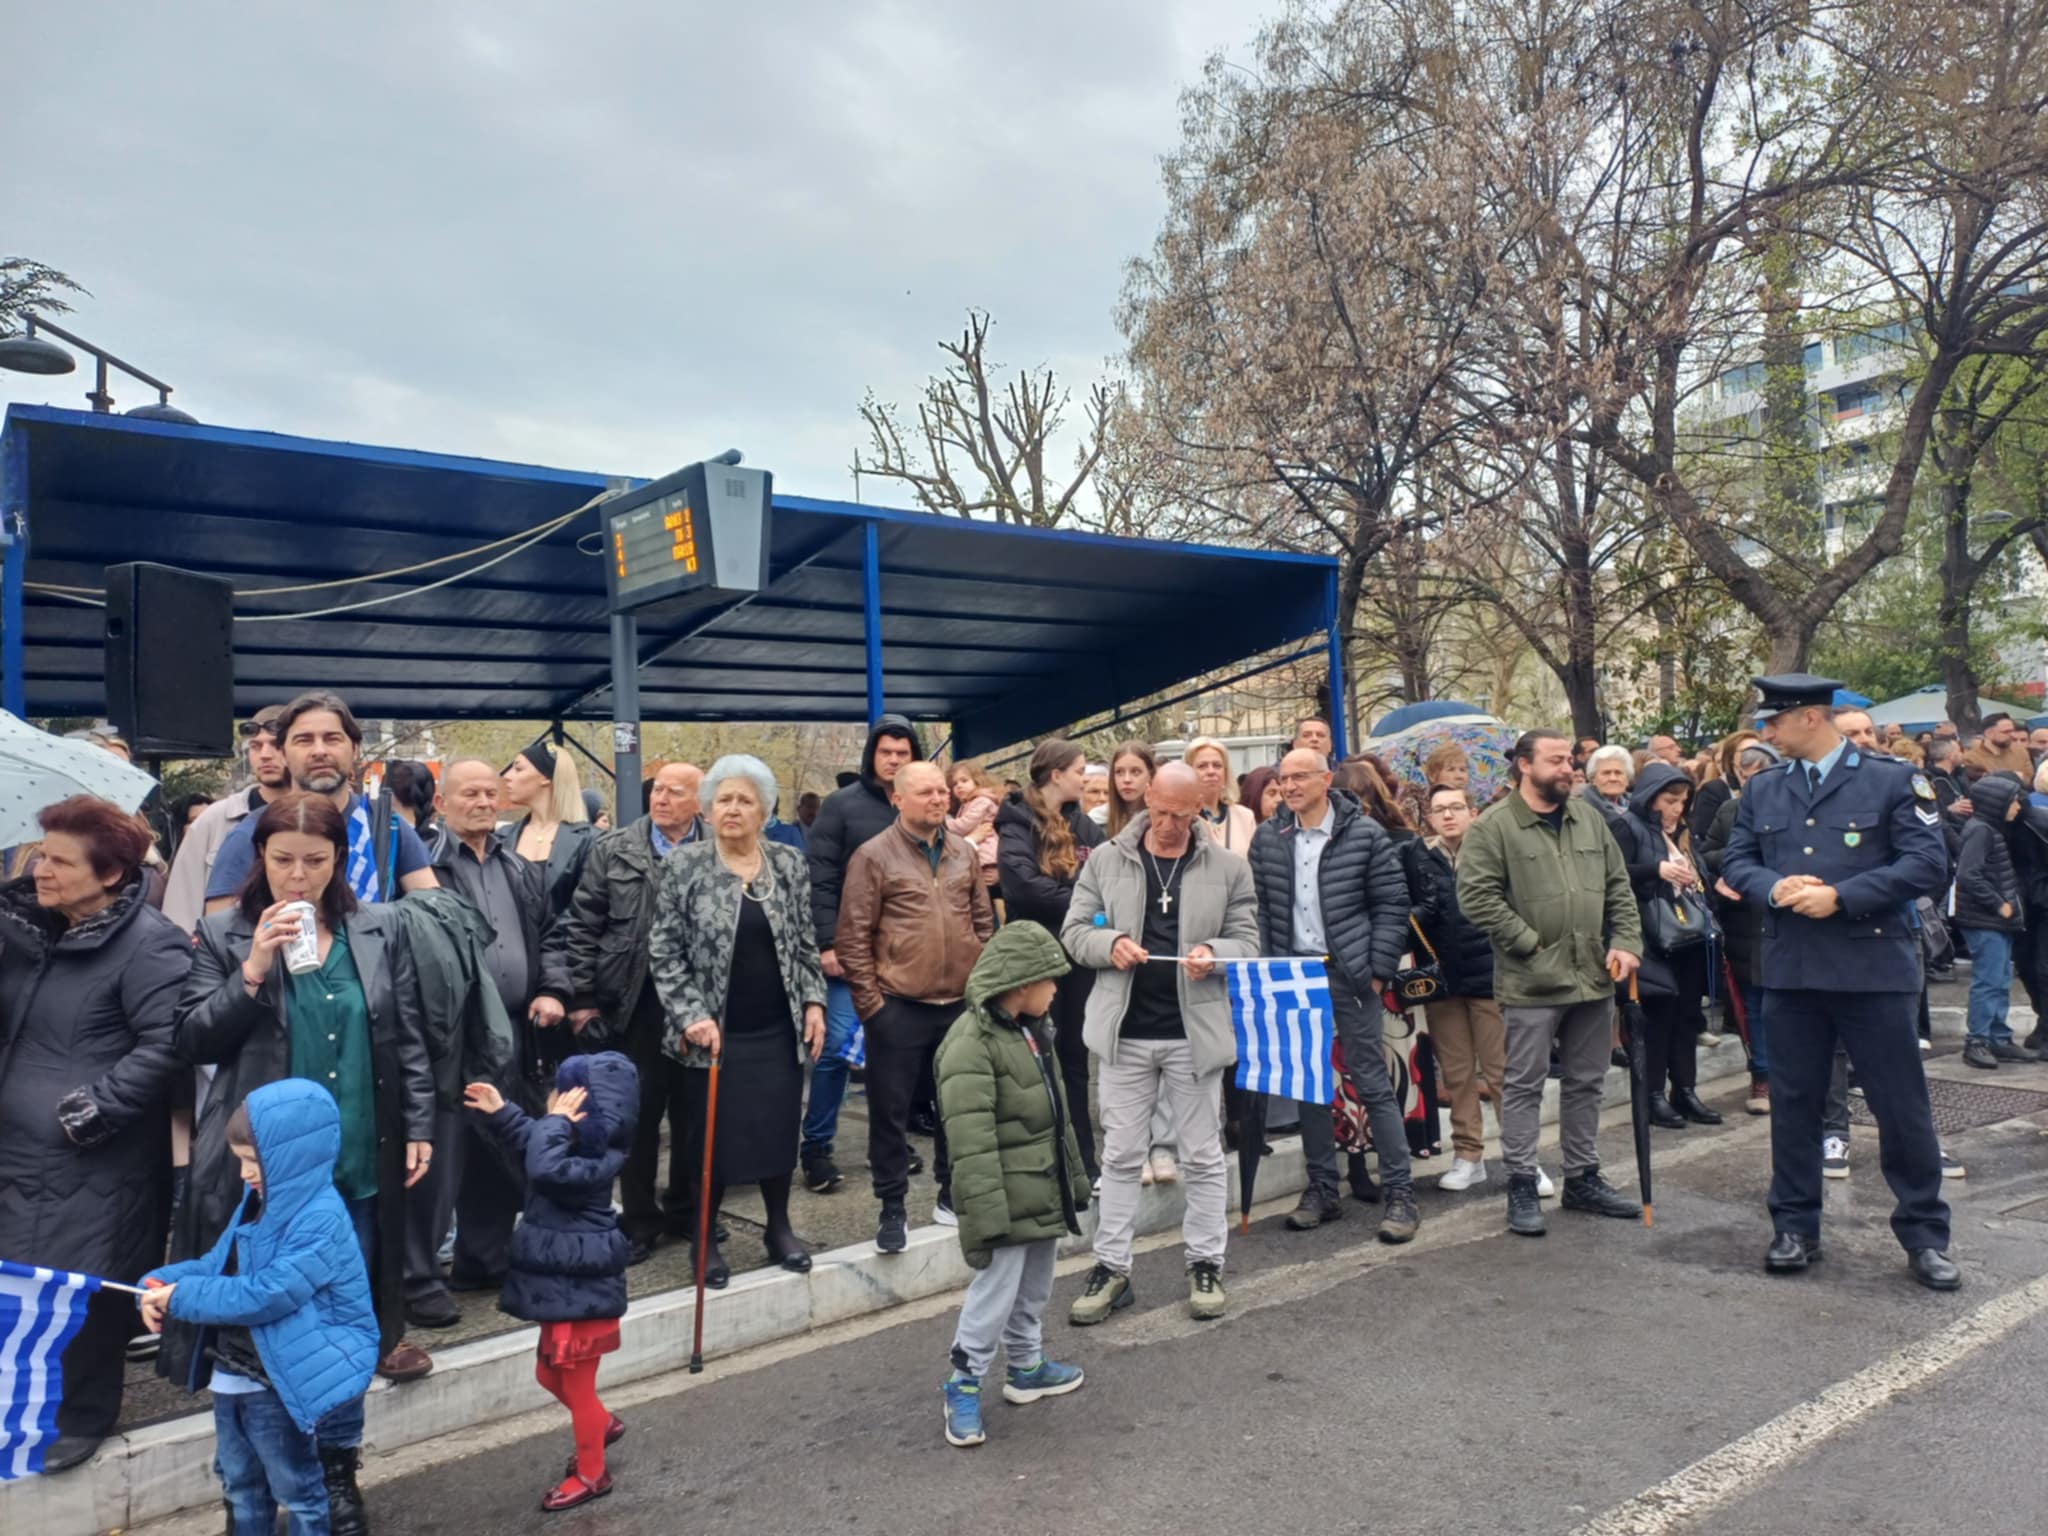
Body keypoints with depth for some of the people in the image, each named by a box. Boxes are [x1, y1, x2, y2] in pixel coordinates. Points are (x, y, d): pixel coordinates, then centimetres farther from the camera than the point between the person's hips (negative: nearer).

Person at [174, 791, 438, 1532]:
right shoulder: (223, 935, 0)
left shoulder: (380, 929, 3)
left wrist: (419, 1125, 3)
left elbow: (408, 1040, 7)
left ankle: (337, 1464, 30)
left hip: (359, 1164, 2)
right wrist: (254, 970, -17)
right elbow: (193, 1041, -6)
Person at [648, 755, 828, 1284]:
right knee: (714, 1136, 5)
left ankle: (780, 1227, 30)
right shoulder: (685, 867, -6)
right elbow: (663, 952, -6)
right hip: (714, 1031, -3)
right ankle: (706, 1238, 25)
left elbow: (805, 943, 10)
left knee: (780, 1129, 10)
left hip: (779, 1030, 3)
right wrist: (691, 1015, -14)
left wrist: (814, 1003, 1)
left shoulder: (790, 864, 3)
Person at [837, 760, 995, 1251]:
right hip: (898, 1008, -4)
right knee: (891, 1110, 4)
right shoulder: (874, 855, -6)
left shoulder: (963, 856, 9)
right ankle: (892, 1208, 18)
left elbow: (984, 923, 15)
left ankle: (952, 1193, 32)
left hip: (960, 1005, 5)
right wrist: (869, 1002, -10)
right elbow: (852, 936, -7)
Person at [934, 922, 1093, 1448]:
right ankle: (964, 1386, 13)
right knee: (994, 1293, -3)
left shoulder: (1033, 1031, 10)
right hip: (1008, 1197, -9)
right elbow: (971, 1142, -24)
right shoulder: (970, 1044, -21)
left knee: (1035, 1287, 22)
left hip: (1046, 1189, 9)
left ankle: (1027, 1366, 39)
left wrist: (1075, 1179, 22)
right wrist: (985, 1215, -26)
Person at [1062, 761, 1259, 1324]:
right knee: (1121, 1155, 9)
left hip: (1196, 1031, 0)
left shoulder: (1228, 868, 1)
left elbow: (1246, 941, 3)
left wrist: (1214, 954, -18)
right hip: (1124, 1030, 1)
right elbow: (1074, 931, 4)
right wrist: (1110, 944, -17)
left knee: (1202, 1155, 10)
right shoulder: (1106, 859, 2)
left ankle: (1205, 1264, 25)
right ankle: (1111, 1267, 18)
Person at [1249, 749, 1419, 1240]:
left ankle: (1400, 1192, 10)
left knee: (1372, 1082, 0)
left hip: (1348, 975, -4)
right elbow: (1259, 909, 8)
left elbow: (1392, 904, -4)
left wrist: (1377, 970, -8)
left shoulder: (1364, 834, -6)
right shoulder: (1267, 839, 4)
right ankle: (1322, 1187, 22)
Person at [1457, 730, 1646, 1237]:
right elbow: (1476, 896, -15)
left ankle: (1583, 1178, 30)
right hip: (1531, 984, -6)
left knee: (1586, 1083, 16)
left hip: (1594, 980, 6)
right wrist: (1530, 943, -14)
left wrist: (1625, 942, 1)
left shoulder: (1590, 820, 11)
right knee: (1525, 1086, 2)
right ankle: (1521, 1186, 12)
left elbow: (1619, 887, 14)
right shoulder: (1493, 827, -9)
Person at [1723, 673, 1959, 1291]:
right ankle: (1795, 1227, 22)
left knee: (1902, 1105, 5)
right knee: (1793, 1102, 10)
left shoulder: (1893, 780, -3)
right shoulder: (1761, 791, 10)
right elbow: (1737, 862, 9)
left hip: (1875, 967, -3)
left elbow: (1927, 864, -10)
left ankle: (1924, 1234, 21)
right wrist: (1773, 887, -13)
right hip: (1790, 969, 4)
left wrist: (1839, 898, -18)